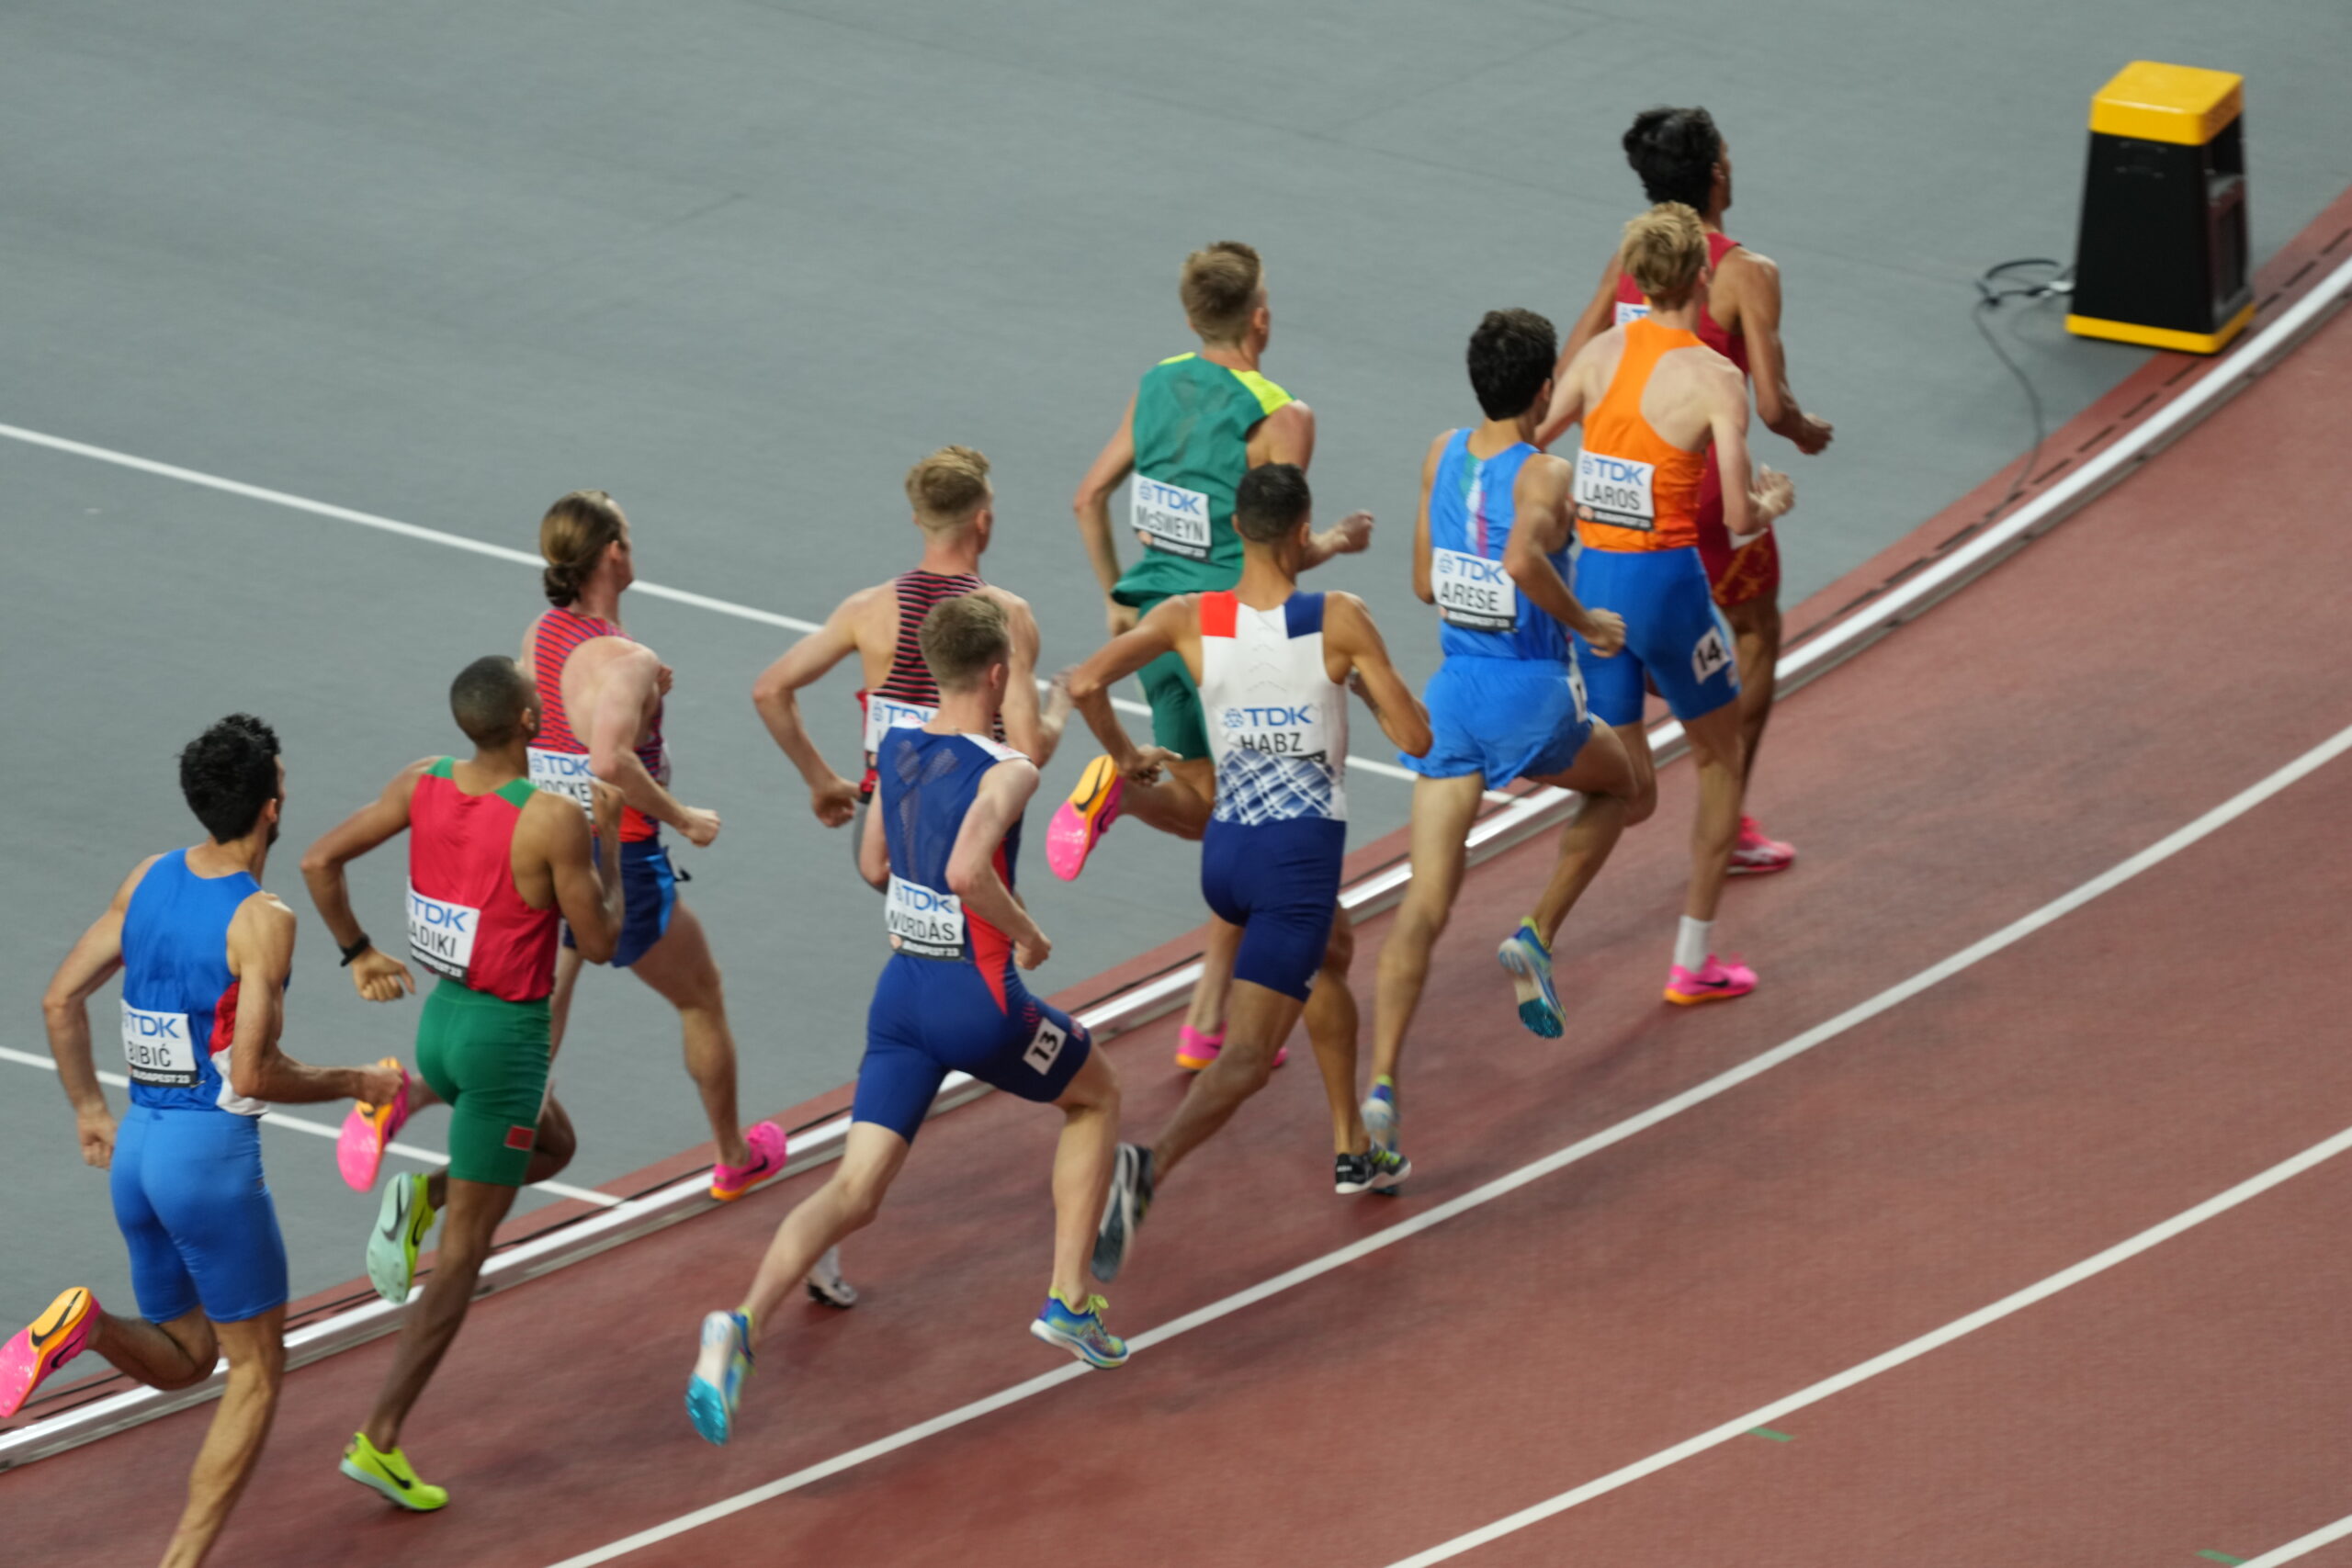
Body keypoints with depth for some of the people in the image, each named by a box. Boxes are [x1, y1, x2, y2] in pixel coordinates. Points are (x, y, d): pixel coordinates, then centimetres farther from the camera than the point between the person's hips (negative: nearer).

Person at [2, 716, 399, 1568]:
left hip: (136, 1148, 7)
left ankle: (85, 1325, -11)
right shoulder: (262, 919, -16)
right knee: (256, 1376, 8)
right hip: (214, 1150, -7)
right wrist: (355, 1083, -5)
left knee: (181, 1360, 21)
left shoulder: (149, 880, 4)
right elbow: (252, 1074, -20)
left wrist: (87, 1108, 20)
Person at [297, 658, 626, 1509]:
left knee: (555, 1145, 33)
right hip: (507, 1040, -7)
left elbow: (320, 861, -3)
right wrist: (609, 838, -1)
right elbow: (599, 943, -12)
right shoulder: (553, 820, -22)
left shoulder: (424, 782, -6)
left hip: (440, 1018, 7)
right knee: (465, 1249, 4)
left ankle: (420, 1196, 7)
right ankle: (380, 1440, 3)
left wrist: (358, 953, 10)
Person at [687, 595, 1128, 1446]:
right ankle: (1069, 1302, 22)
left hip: (902, 989, 6)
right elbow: (968, 870, -31)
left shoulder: (896, 751, 7)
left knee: (853, 1192, -1)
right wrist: (1027, 932, -15)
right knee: (1097, 1095, 24)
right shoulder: (1006, 772, -16)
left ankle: (745, 1323, -26)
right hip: (978, 999, -6)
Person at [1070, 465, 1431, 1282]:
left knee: (1331, 954, 35)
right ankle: (1149, 1165, -37)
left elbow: (1085, 682, -11)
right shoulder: (1339, 621, -8)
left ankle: (1352, 1148, 41)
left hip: (1224, 851, 5)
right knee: (1247, 1054, -9)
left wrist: (1123, 755, 7)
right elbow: (1415, 738, -4)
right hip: (1301, 855, -5)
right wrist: (1366, 685, 15)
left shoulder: (1189, 619, -1)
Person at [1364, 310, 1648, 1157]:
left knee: (1424, 904, -2)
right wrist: (1584, 619, -17)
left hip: (1452, 693, 5)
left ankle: (1381, 1085, -15)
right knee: (1620, 789, 30)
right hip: (1533, 696, -4)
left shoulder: (1442, 455, 6)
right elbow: (1524, 559, -32)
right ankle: (1537, 936, 14)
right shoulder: (1545, 474, -12)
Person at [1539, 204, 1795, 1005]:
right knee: (1721, 758, 18)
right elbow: (1739, 517, -15)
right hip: (1666, 584, -5)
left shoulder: (1602, 352, 0)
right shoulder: (1715, 377, -13)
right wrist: (1774, 501, 8)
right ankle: (1694, 961, 21)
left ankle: (1541, 926, -6)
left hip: (1592, 577, 5)